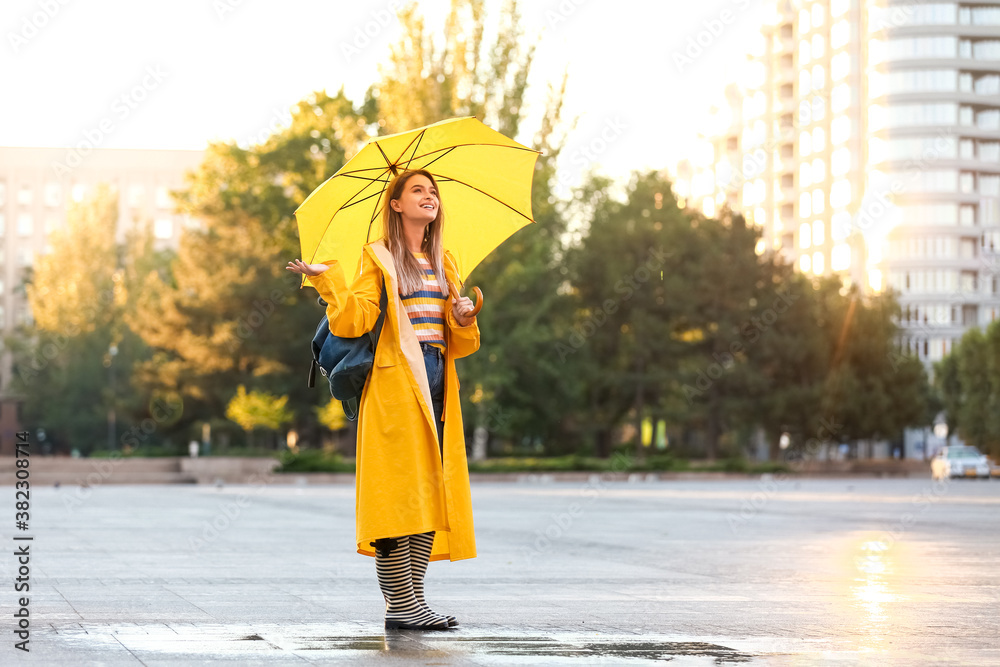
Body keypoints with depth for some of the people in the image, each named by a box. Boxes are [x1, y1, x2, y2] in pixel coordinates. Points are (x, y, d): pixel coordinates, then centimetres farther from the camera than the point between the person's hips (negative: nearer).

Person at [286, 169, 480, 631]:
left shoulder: (443, 263, 20)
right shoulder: (378, 257, 3)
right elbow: (354, 322, -9)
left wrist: (464, 319, -1)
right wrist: (328, 280, -18)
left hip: (436, 385, 6)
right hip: (395, 384, -6)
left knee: (430, 490, 2)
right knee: (399, 491, -10)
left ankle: (412, 600, 5)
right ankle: (400, 606, -9)